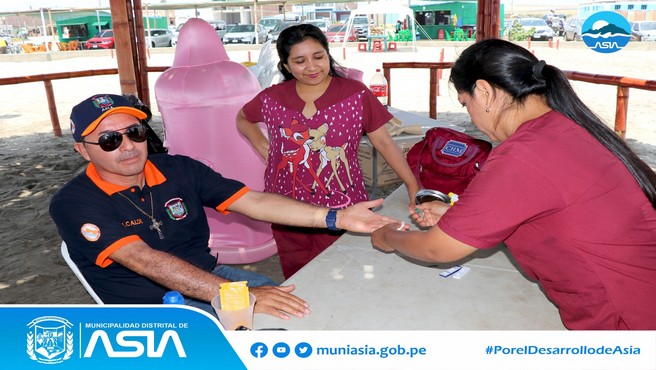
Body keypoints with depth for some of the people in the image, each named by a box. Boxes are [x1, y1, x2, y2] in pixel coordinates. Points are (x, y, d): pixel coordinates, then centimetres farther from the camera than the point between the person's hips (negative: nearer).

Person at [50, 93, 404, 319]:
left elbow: (254, 201, -5)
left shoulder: (178, 169, -1)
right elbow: (145, 261, -27)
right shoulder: (74, 204, -14)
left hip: (211, 279, 5)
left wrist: (336, 218, -15)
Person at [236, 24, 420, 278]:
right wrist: (263, 148, 5)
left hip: (342, 209, -2)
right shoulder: (272, 99, 0)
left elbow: (384, 143, -2)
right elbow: (243, 119, 21)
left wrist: (413, 187, -8)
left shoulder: (356, 95, -6)